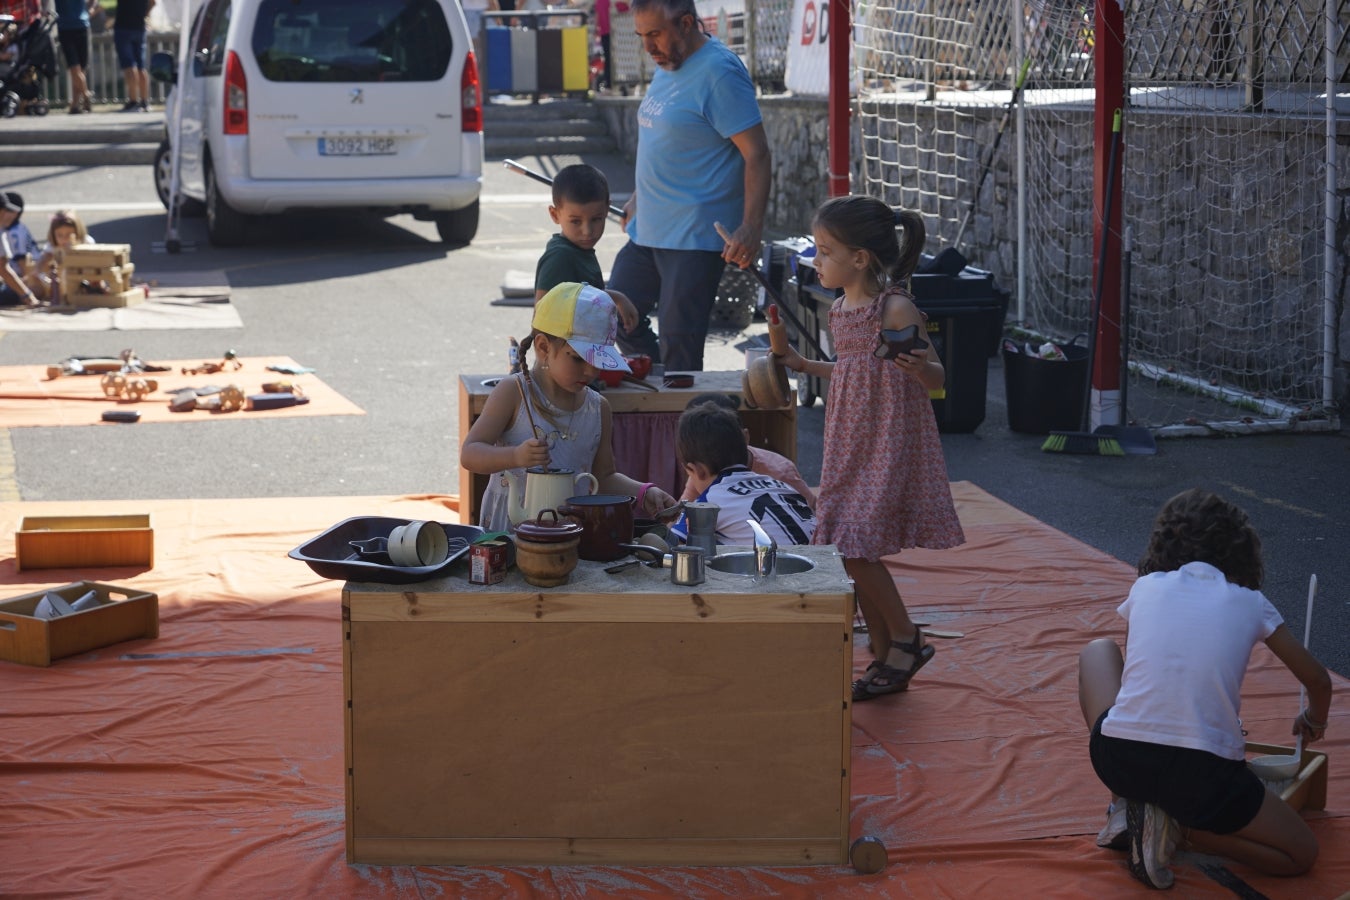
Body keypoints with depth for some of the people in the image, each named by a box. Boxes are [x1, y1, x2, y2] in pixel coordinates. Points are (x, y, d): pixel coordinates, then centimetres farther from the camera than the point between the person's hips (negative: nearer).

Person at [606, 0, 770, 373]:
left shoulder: (718, 73, -17)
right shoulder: (666, 67, 11)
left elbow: (757, 153, -20)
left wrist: (751, 228, -25)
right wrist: (638, 199, 27)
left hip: (695, 238, -10)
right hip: (648, 230, 10)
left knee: (678, 342, -6)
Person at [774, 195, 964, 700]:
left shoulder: (896, 310, -16)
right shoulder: (840, 311, 8)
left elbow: (936, 380, -14)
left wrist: (919, 366, -34)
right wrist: (804, 366, 21)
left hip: (890, 446, -8)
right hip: (849, 446, 8)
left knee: (855, 548, -13)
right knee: (852, 550, 8)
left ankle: (905, 640, 7)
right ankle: (886, 660, 19)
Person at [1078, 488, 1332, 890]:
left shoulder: (1144, 588, 14)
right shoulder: (1250, 602, 11)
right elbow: (1318, 681, 22)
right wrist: (1315, 721, 47)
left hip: (1115, 758, 2)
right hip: (1203, 773, -2)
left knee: (1098, 650, 31)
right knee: (1301, 854, 20)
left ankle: (1126, 806, 18)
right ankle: (1177, 827, -3)